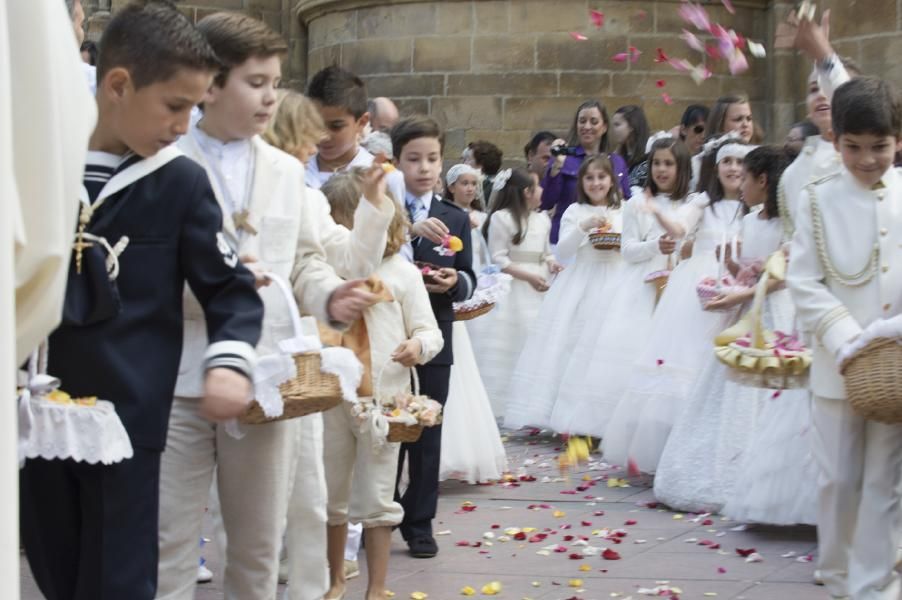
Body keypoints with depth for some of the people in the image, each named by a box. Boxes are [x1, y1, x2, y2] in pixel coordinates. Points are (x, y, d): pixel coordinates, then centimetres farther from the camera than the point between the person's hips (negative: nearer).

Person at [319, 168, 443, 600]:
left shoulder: (401, 273, -1)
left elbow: (429, 331, 1)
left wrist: (419, 345, -21)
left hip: (382, 398, -3)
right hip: (332, 397, 3)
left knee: (374, 497, 3)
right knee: (330, 494, 13)